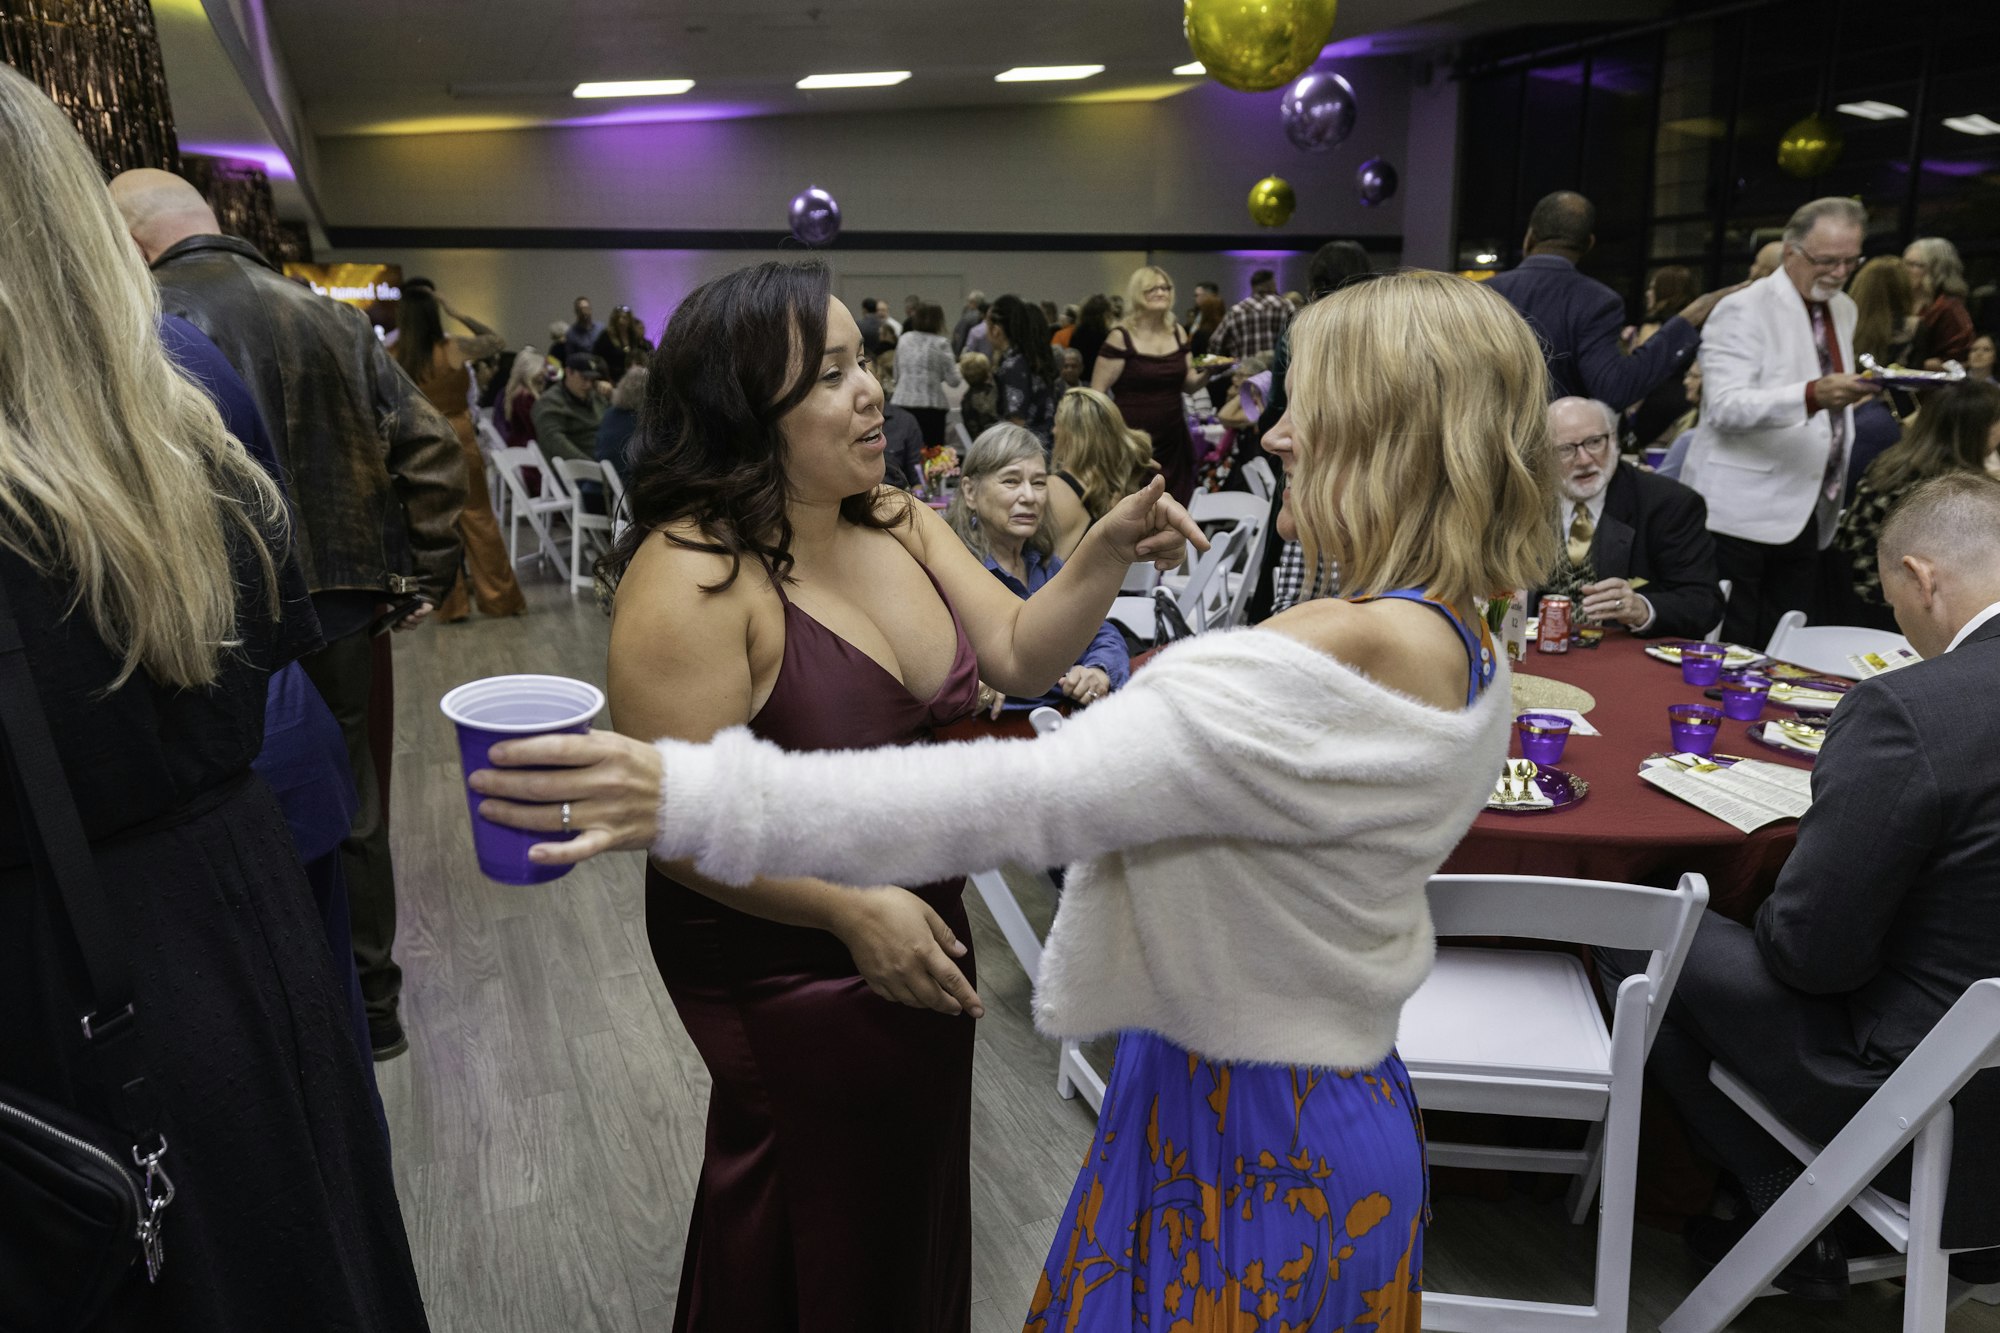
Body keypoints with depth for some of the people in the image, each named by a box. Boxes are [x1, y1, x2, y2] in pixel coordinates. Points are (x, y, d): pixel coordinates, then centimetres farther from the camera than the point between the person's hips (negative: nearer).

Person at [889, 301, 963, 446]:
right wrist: (960, 369, 18)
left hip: (902, 403, 4)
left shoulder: (903, 339, 10)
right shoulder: (940, 344, -3)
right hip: (931, 405, -4)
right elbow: (953, 381, -2)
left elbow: (897, 376, 17)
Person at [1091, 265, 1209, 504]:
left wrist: (1207, 372, -4)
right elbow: (1097, 393, -7)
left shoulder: (1177, 332, 10)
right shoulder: (1121, 337, -6)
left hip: (1173, 442, 5)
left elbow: (1188, 384, 17)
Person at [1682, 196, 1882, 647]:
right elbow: (1725, 407, -23)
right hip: (1741, 514, -7)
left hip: (1807, 514, 8)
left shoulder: (1843, 310, 17)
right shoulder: (1743, 310, -9)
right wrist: (1813, 394, -35)